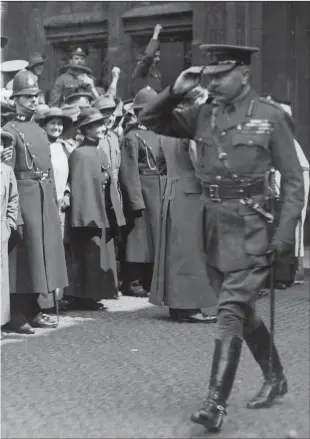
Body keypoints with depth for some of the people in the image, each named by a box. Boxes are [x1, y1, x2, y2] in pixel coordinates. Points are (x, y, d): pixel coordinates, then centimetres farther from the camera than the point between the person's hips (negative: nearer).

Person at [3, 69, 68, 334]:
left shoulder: (40, 131, 17)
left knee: (43, 251, 11)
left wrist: (55, 202, 14)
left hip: (46, 198, 8)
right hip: (25, 195, -8)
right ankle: (19, 315, 3)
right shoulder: (10, 130, -7)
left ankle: (33, 311, 20)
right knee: (24, 255, -5)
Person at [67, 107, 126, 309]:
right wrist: (87, 216, -21)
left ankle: (92, 296, 19)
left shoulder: (101, 152, 15)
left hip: (103, 214, 9)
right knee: (88, 256, -4)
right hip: (89, 214, -9)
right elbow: (78, 187, -17)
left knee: (100, 256, 11)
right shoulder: (80, 154, -11)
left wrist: (114, 216, 12)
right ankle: (83, 298, 3)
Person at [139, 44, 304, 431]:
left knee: (231, 310, -13)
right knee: (242, 311, 16)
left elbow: (293, 179, -4)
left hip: (248, 225, -6)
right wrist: (176, 91, -6)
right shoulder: (204, 114, 6)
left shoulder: (270, 116, -6)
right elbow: (150, 120, 11)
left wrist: (284, 234, -11)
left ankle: (216, 404, -13)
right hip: (212, 222, 6)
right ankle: (274, 379, 35)